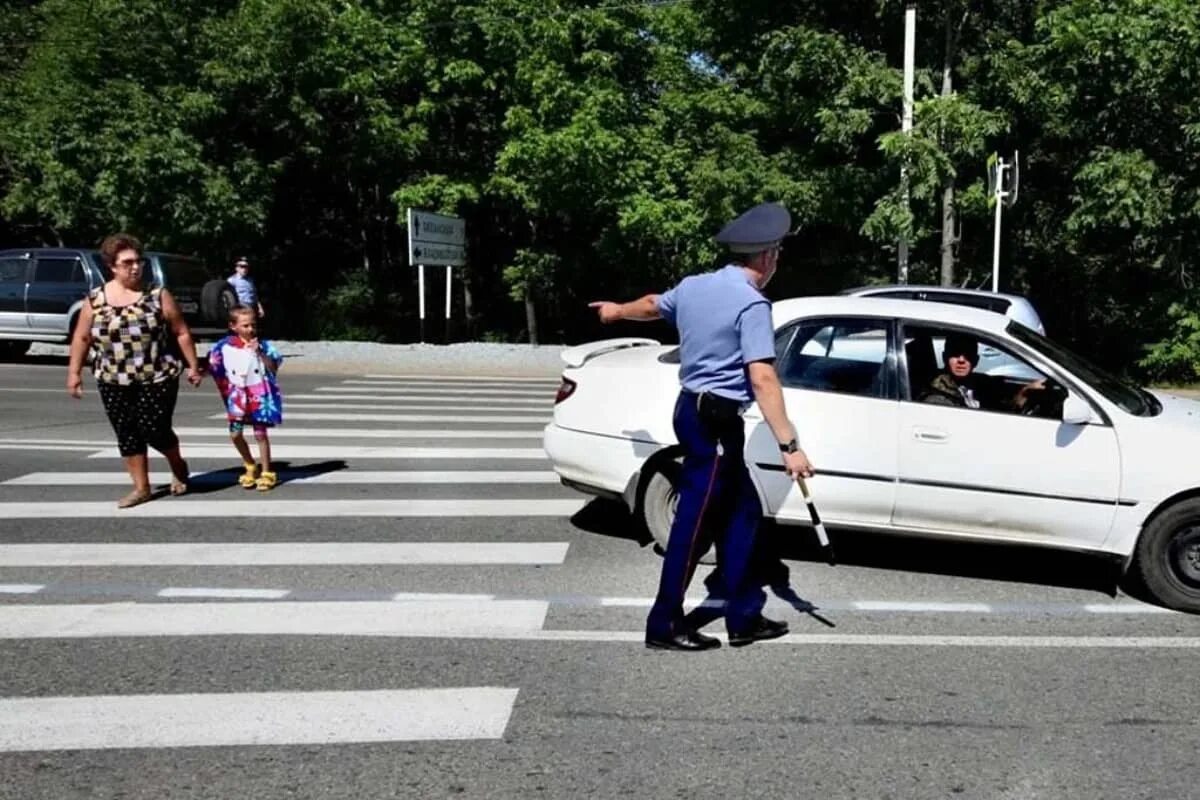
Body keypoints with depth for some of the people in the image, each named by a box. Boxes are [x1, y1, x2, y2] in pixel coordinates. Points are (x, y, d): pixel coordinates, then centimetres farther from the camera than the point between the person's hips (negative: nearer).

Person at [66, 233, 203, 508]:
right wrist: (74, 372, 7)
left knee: (155, 430, -4)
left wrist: (193, 366, -1)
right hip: (113, 382, 3)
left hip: (157, 378, -3)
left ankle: (178, 466, 27)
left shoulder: (158, 295, -4)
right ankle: (141, 488, 19)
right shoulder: (95, 299, 2)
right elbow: (82, 337, 10)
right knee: (127, 435, 6)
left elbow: (181, 332, 0)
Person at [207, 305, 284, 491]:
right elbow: (215, 367, 11)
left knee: (260, 433, -1)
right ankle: (250, 467, 26)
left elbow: (273, 368, -11)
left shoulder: (262, 345, -5)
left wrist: (260, 352, -19)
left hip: (259, 394, -3)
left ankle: (266, 473, 10)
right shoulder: (226, 347, -2)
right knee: (235, 434, 5)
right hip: (238, 396, 3)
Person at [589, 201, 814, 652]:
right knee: (695, 521, -1)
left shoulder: (692, 287, 9)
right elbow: (762, 380, -23)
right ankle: (664, 624, 8)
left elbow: (651, 305, 30)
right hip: (716, 421, -9)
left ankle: (744, 617, 18)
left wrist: (616, 311, 51)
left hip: (692, 410, 9)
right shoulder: (751, 304, -15)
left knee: (742, 511, 14)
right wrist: (789, 446, -23)